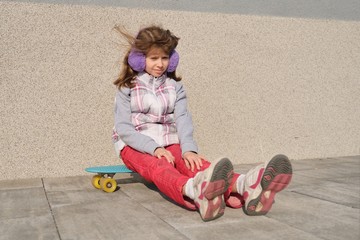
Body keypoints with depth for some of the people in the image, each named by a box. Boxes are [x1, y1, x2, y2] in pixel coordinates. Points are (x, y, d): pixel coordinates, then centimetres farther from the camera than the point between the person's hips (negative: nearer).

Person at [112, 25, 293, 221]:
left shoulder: (174, 86, 10)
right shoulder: (127, 88, 2)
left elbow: (182, 119, -5)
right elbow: (123, 128, -7)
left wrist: (188, 149, -25)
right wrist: (154, 148, -23)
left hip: (169, 144, 2)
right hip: (136, 147, -2)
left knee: (194, 164, -30)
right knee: (157, 167, -38)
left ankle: (244, 186, -62)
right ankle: (195, 191, -74)